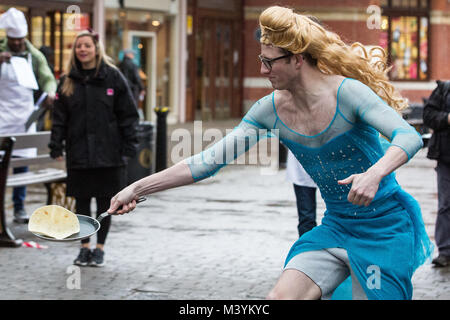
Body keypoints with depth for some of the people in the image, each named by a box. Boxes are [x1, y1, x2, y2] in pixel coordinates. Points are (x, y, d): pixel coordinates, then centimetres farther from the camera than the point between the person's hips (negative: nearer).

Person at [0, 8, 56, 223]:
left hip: (25, 116, 3)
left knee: (23, 162, 3)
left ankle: (19, 208, 10)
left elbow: (48, 78, 4)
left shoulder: (34, 56, 7)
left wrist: (50, 92, -19)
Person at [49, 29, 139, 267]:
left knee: (104, 202, 4)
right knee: (81, 201, 7)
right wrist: (56, 147, 0)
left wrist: (128, 147, -6)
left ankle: (100, 248, 15)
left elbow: (127, 115, -1)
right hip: (78, 154, 2)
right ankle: (84, 247, 18)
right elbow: (59, 117, 7)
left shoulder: (113, 77, -1)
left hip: (108, 153, -2)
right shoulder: (68, 82, 7)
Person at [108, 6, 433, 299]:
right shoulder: (270, 110, -3)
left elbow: (409, 137, -29)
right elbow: (210, 160, -2)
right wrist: (139, 188, -7)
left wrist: (375, 173, -50)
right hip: (335, 226, 5)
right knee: (279, 297, -14)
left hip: (384, 226, -5)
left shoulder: (346, 93, -19)